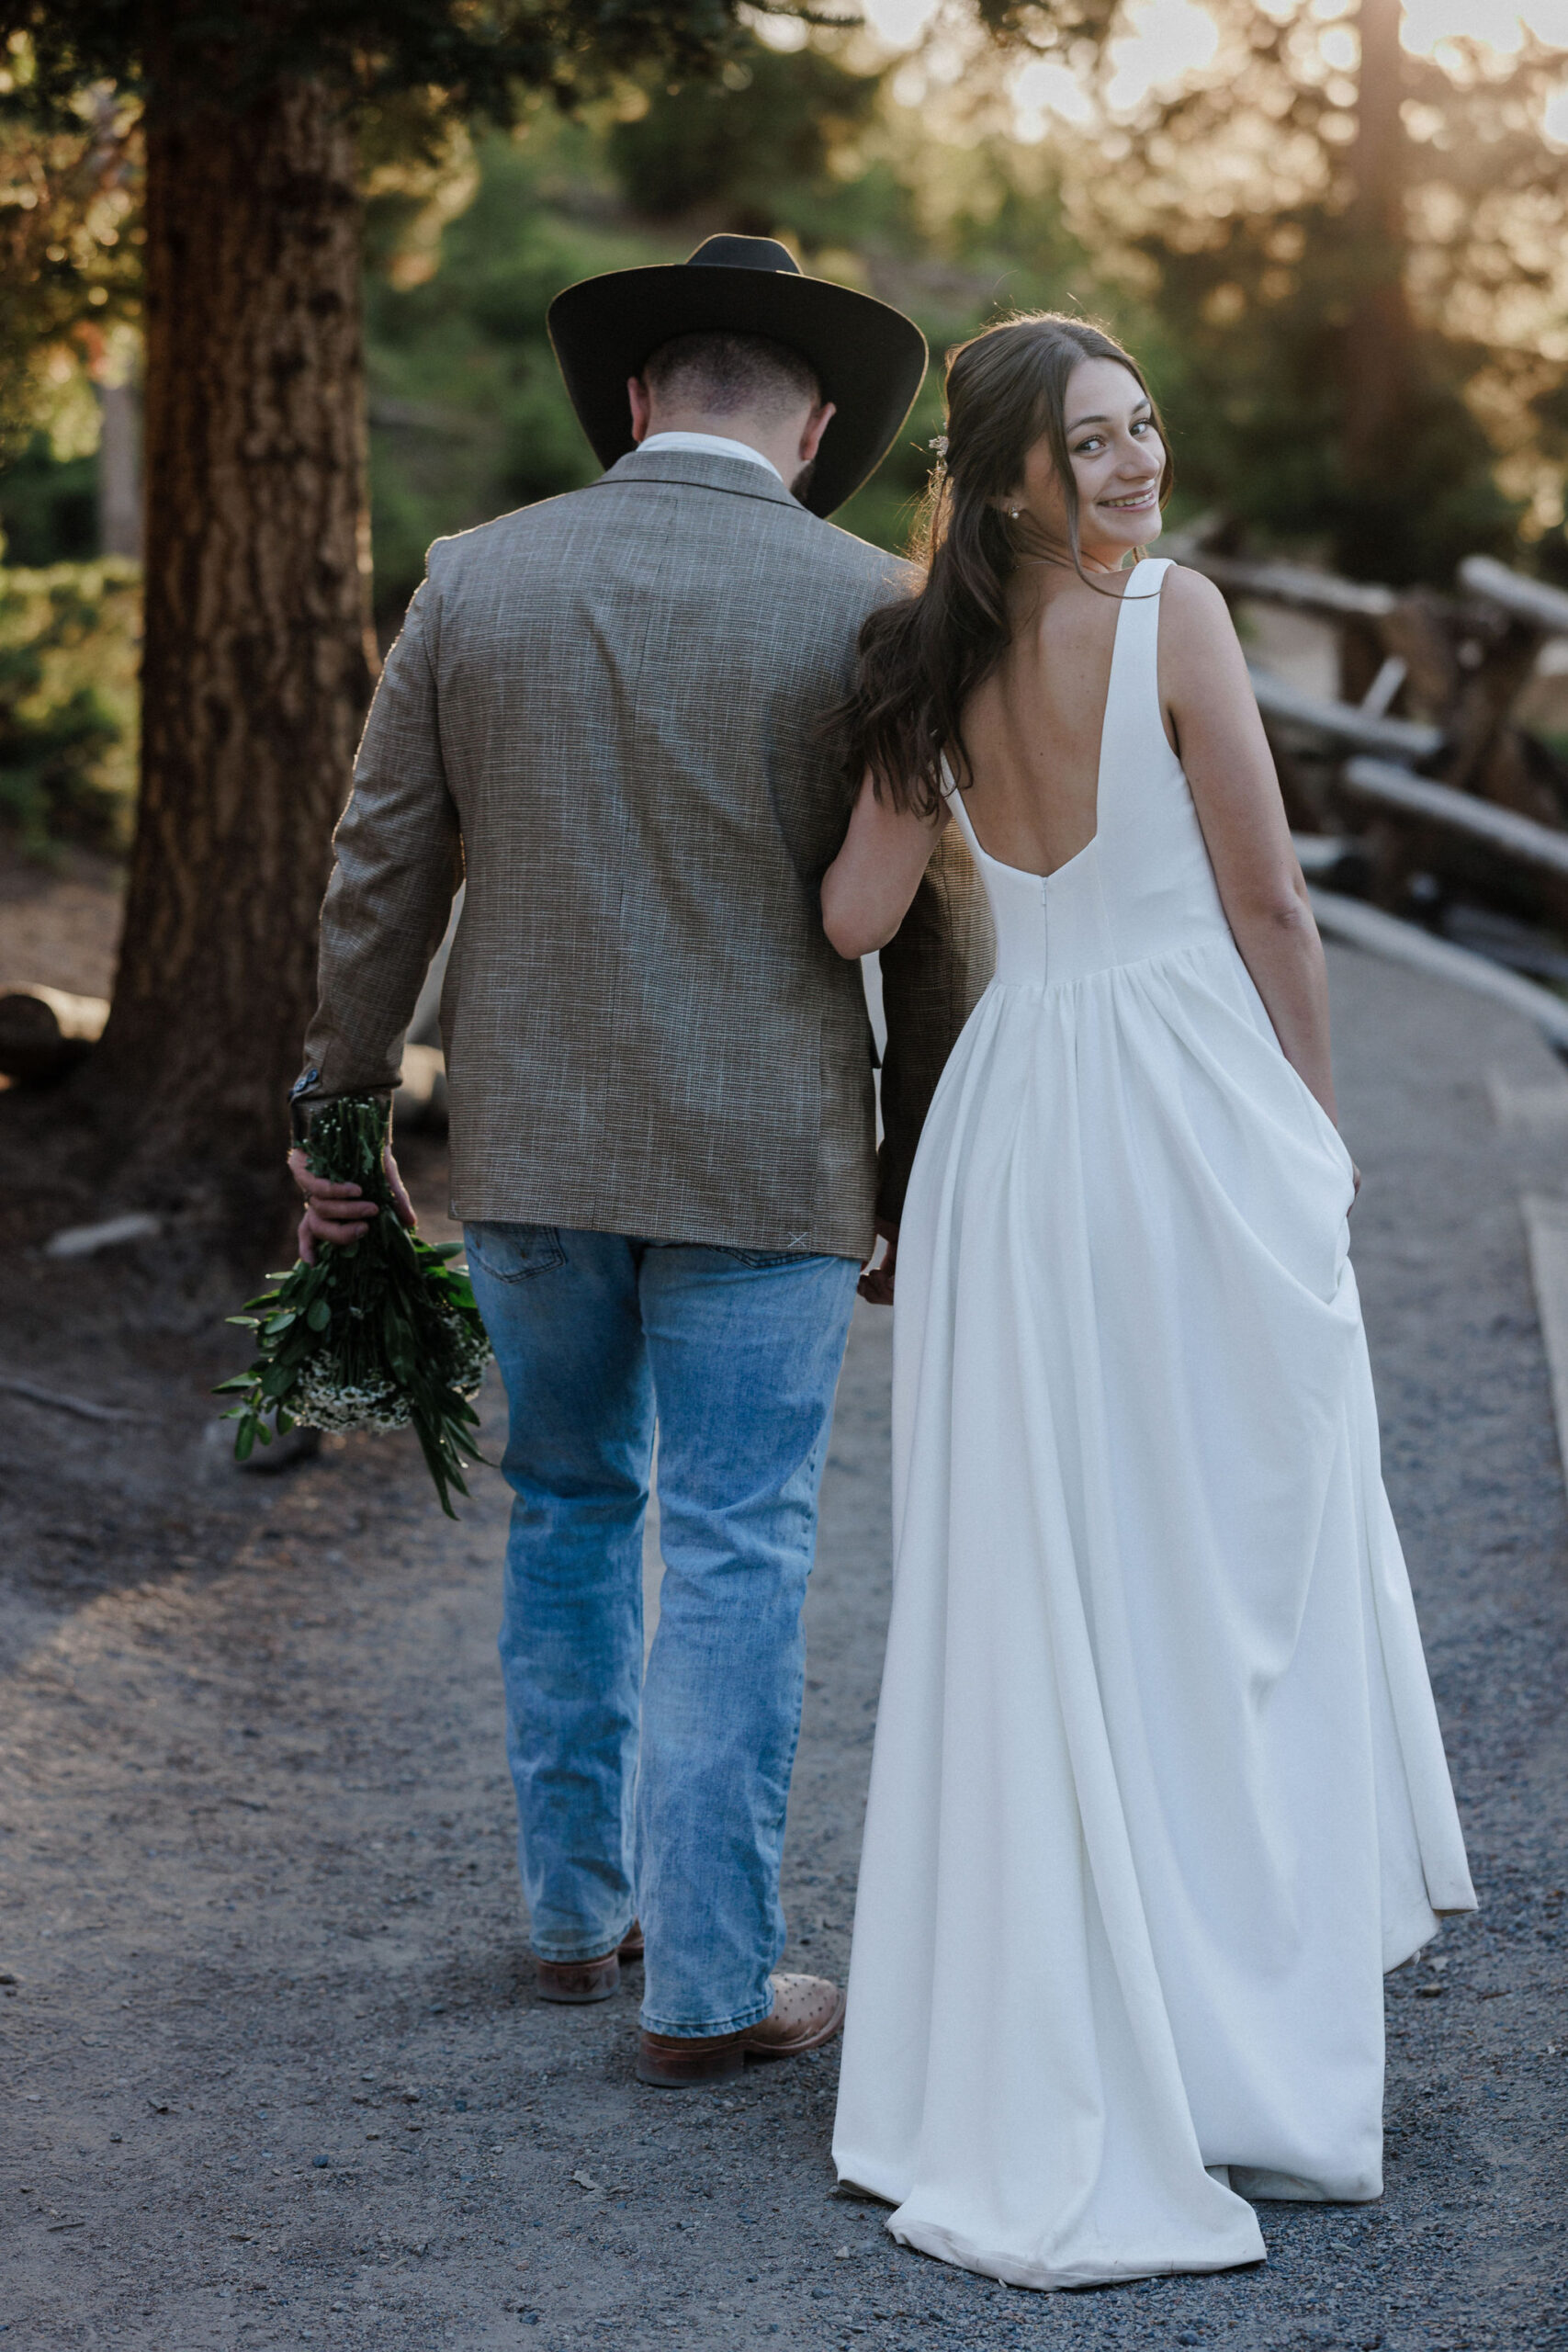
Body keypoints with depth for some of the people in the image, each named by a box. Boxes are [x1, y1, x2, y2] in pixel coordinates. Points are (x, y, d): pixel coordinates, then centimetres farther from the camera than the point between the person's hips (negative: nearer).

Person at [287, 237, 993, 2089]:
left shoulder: (474, 581, 0)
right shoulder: (863, 608, -7)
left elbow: (381, 877, 2)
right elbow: (932, 916, -5)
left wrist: (339, 1109, 11)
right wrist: (923, 1161, 6)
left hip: (527, 1148, 3)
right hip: (765, 1165, -3)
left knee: (567, 1514, 20)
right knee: (734, 1559, 5)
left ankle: (575, 1908, 30)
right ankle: (707, 1985, 10)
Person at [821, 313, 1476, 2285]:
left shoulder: (936, 665, 5)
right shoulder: (1173, 613, -11)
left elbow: (855, 918, 2)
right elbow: (1265, 898, -8)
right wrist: (1318, 1119, 4)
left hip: (1010, 1119, 5)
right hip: (1192, 1105, -5)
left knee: (1030, 1581, 9)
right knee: (1241, 1557, 8)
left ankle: (1032, 2064, 16)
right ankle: (1241, 2020, 17)